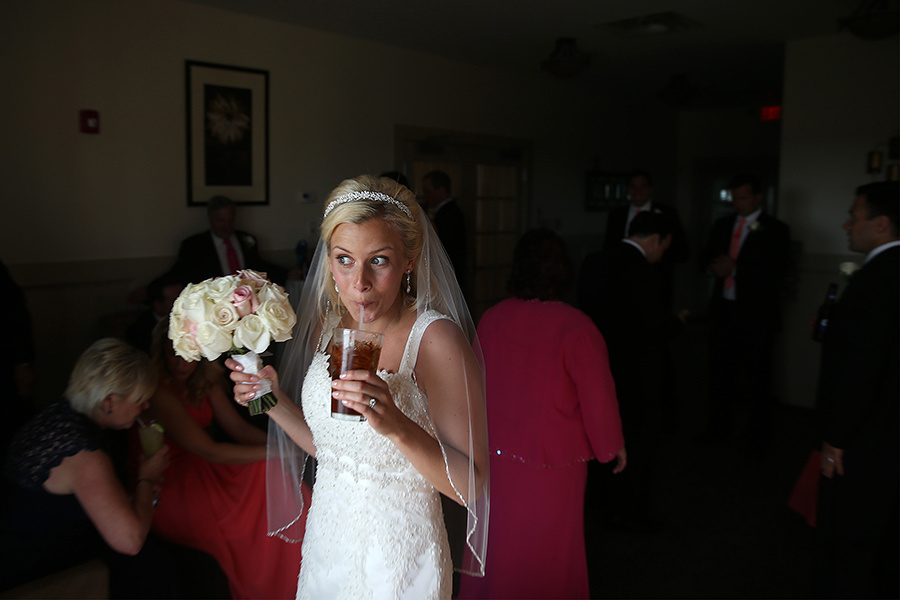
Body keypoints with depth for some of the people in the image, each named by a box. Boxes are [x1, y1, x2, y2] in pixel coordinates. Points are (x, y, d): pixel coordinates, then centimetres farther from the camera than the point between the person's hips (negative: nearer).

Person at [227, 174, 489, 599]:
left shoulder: (436, 339, -22)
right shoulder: (328, 326, -2)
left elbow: (471, 487, -21)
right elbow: (329, 447, 8)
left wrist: (397, 426, -35)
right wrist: (274, 400, -5)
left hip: (397, 563, -5)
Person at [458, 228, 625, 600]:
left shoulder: (491, 319, -6)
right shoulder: (576, 328, -20)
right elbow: (598, 395, -11)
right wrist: (613, 444, 7)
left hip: (496, 454, 4)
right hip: (554, 458, -3)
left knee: (497, 544, 20)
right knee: (547, 552, 17)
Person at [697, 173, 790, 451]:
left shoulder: (775, 230, -5)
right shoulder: (722, 225, 11)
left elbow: (776, 270, -15)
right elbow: (706, 257, 16)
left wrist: (735, 268, -21)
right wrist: (713, 266, -7)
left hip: (755, 314, -5)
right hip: (723, 309, 5)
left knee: (757, 377, 5)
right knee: (719, 372, 13)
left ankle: (757, 437, 20)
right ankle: (718, 429, 28)